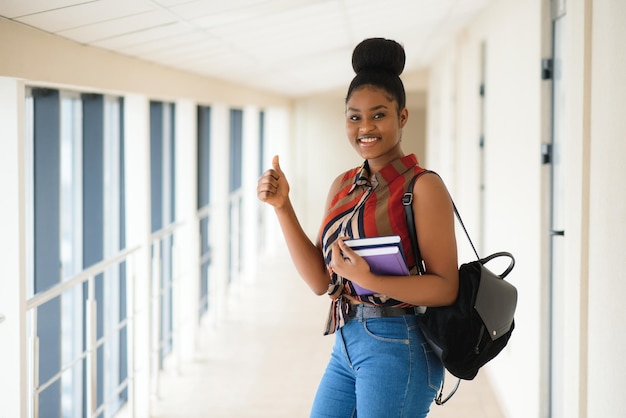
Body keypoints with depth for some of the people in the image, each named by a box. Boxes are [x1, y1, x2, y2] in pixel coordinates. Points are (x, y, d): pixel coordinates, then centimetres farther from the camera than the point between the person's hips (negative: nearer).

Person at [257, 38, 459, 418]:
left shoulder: (423, 187, -10)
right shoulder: (344, 186, 10)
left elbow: (446, 288, -14)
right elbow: (321, 280, 6)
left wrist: (369, 280, -26)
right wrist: (282, 206, -1)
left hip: (397, 348, -7)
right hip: (346, 346, 7)